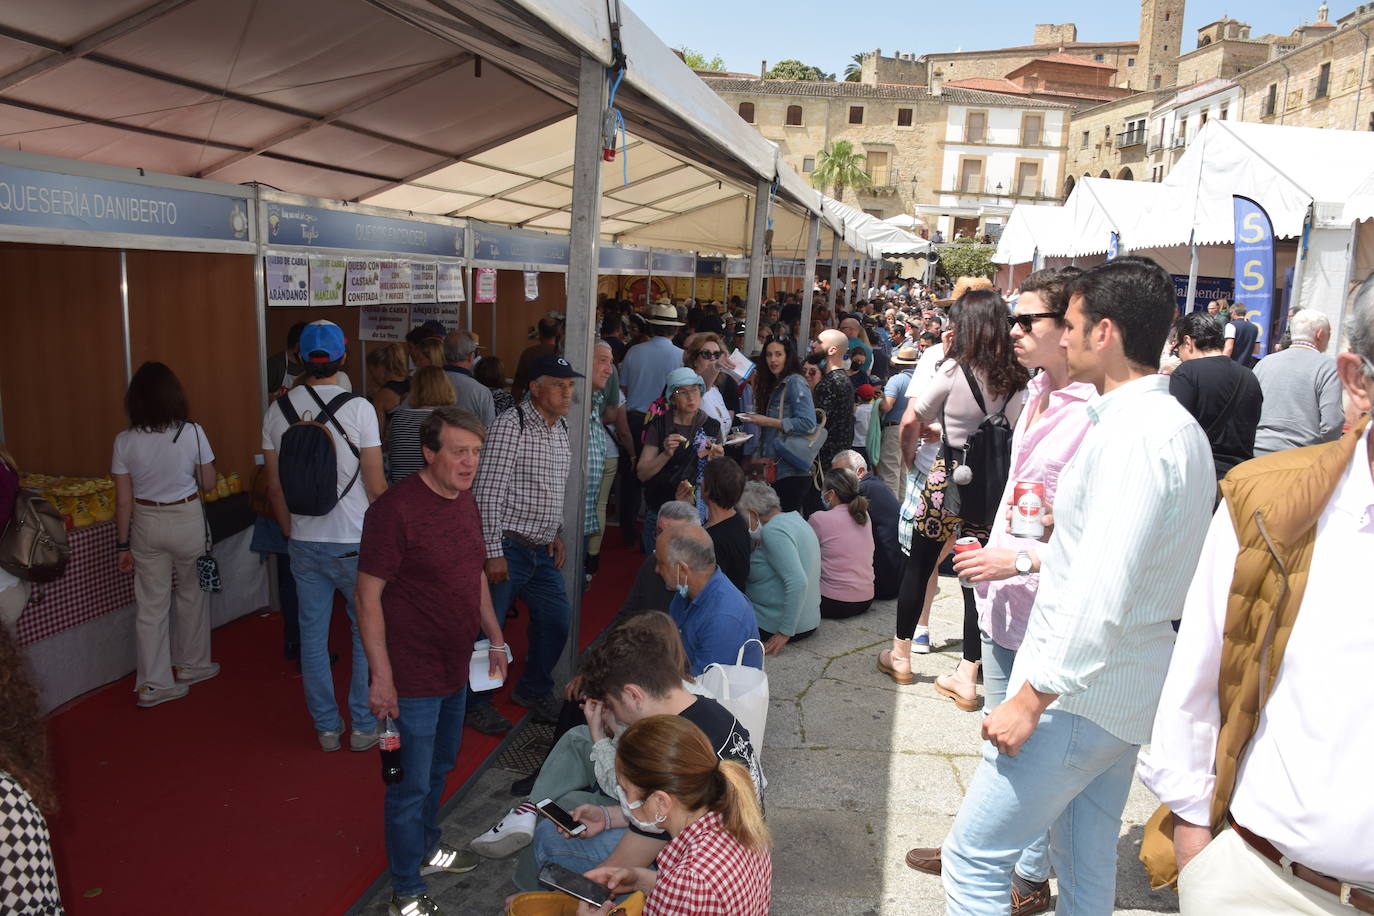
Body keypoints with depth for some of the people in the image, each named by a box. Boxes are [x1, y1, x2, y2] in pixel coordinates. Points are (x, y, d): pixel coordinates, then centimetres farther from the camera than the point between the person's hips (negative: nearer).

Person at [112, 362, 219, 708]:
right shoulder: (193, 433, -13)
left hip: (146, 524, 2)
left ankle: (153, 683, 15)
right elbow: (208, 483, -3)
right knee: (192, 594, 18)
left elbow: (123, 500, -4)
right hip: (187, 520, -1)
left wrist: (122, 544, 5)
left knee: (151, 604, 9)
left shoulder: (125, 441, -8)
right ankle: (191, 665, 32)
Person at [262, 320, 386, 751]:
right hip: (354, 542, -4)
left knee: (312, 637, 12)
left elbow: (275, 488, 6)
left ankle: (326, 727, 23)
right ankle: (363, 725, 17)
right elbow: (376, 486, -12)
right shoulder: (358, 408, -12)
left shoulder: (277, 411, 1)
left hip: (304, 542, 4)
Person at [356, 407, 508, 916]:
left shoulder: (464, 501, 3)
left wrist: (494, 636, 14)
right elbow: (368, 596, -21)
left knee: (440, 768, 25)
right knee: (412, 785, 6)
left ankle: (426, 847, 47)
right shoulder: (395, 510, -22)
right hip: (413, 677, -8)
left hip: (456, 668, 8)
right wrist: (381, 677, -22)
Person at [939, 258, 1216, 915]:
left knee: (974, 858, 0)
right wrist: (1031, 558, 17)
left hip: (1083, 694, -10)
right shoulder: (1179, 427, 10)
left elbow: (1104, 593, -27)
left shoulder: (1134, 435, -22)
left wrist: (1034, 698, -23)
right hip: (1128, 690, 10)